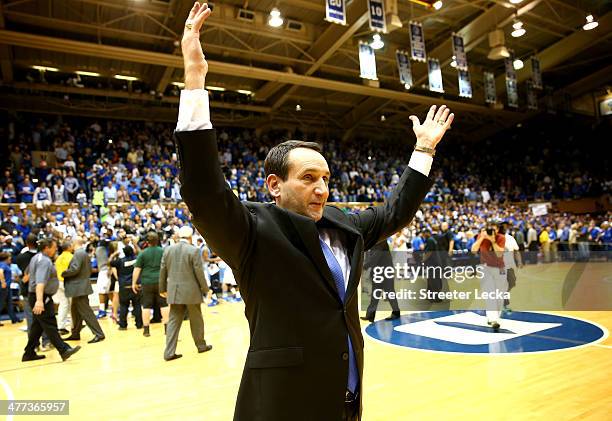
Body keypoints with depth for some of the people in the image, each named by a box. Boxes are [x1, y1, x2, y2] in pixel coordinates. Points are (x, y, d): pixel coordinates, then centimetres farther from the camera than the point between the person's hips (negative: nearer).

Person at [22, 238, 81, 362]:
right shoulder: (45, 261, -19)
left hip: (33, 295, 10)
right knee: (50, 326, -11)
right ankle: (64, 350, -12)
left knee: (37, 326, 15)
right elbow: (40, 282, -32)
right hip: (42, 297, -10)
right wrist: (39, 300, -41)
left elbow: (27, 272, 28)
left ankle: (29, 353, 22)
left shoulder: (36, 258, 12)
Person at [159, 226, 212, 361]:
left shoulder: (168, 250, 4)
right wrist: (205, 289, 0)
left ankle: (169, 352, 6)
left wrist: (162, 289, 18)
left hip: (174, 291, 4)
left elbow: (163, 271, 8)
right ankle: (201, 345, 27)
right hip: (191, 291, -4)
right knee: (196, 319, 12)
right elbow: (199, 272, -11)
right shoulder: (194, 251, -11)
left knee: (174, 321, 9)